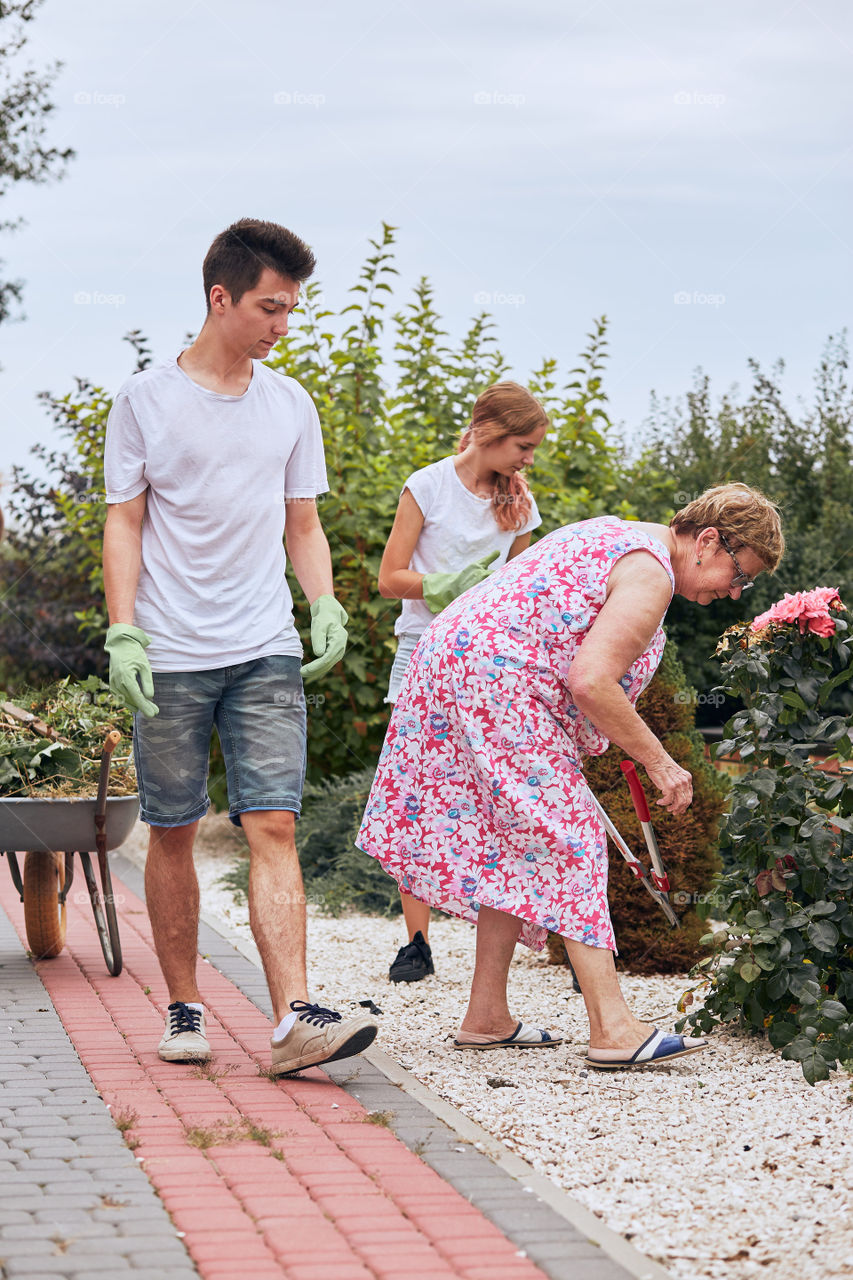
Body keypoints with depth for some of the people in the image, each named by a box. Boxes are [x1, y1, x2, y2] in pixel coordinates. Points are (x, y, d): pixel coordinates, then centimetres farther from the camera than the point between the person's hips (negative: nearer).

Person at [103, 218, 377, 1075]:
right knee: (172, 834, 5)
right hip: (171, 656, -2)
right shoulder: (145, 401, 2)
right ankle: (184, 1010, 17)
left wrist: (325, 605, 0)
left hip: (266, 652, 2)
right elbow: (124, 524, 2)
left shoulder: (290, 404, 12)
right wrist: (122, 632, -9)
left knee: (274, 826, -9)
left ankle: (294, 1019, -17)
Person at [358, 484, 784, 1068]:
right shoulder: (650, 574, -12)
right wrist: (659, 761, -13)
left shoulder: (612, 534, 20)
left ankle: (486, 1017, 14)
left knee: (517, 849, 12)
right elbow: (589, 681, -22)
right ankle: (613, 1027, -14)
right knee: (568, 843, -11)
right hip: (498, 684, -10)